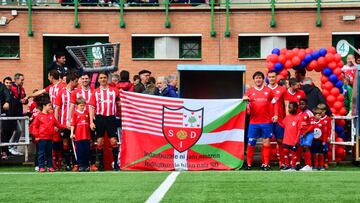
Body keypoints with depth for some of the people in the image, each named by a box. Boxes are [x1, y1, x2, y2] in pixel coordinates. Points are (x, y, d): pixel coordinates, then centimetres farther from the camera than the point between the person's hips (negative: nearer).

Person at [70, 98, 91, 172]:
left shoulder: (87, 113, 9)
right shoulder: (75, 114, 0)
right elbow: (73, 124, -1)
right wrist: (72, 133, -8)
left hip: (87, 136, 3)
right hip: (78, 136, -3)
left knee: (87, 151, 5)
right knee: (79, 151, 1)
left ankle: (86, 165, 12)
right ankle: (81, 166, 7)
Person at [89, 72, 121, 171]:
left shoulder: (114, 90, 7)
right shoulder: (95, 92, 8)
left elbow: (119, 104, 13)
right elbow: (92, 108, 6)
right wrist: (91, 122, -1)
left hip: (111, 118, -1)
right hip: (99, 118, 1)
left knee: (114, 141, -4)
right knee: (100, 142, 4)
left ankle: (116, 163, 4)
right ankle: (101, 164, 11)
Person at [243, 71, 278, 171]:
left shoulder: (268, 90, 8)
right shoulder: (249, 91, 9)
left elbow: (275, 103, 11)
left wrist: (275, 115, 0)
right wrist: (245, 100, -17)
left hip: (267, 121, 0)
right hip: (254, 122, 0)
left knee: (266, 142, 0)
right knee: (251, 143, 0)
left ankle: (265, 164, 7)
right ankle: (249, 164, 8)